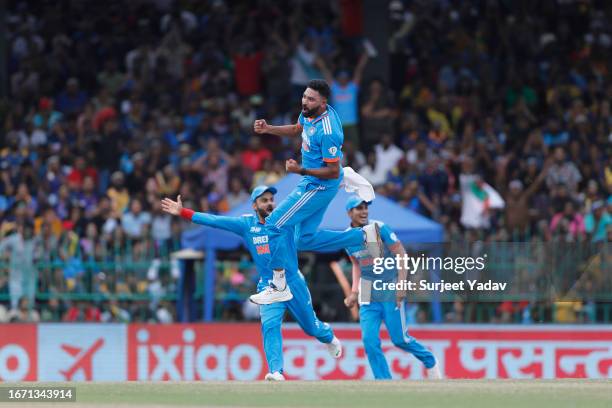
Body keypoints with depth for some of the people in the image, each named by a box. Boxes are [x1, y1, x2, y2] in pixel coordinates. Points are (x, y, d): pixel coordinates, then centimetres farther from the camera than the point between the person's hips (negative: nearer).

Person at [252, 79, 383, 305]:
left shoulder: (328, 132, -30)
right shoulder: (309, 113, -2)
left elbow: (333, 171, -24)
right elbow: (297, 129, 21)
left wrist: (301, 171, -31)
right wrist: (268, 129, 7)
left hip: (319, 186, -10)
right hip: (311, 184, 10)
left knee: (274, 225, -9)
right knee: (306, 240, 16)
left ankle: (279, 286, -3)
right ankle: (363, 235, 21)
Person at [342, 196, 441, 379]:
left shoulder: (379, 229, -14)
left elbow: (401, 255, -13)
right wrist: (354, 292, 6)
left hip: (391, 289, -4)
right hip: (368, 294, 4)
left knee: (399, 339, -2)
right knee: (370, 340, -7)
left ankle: (429, 361, 25)